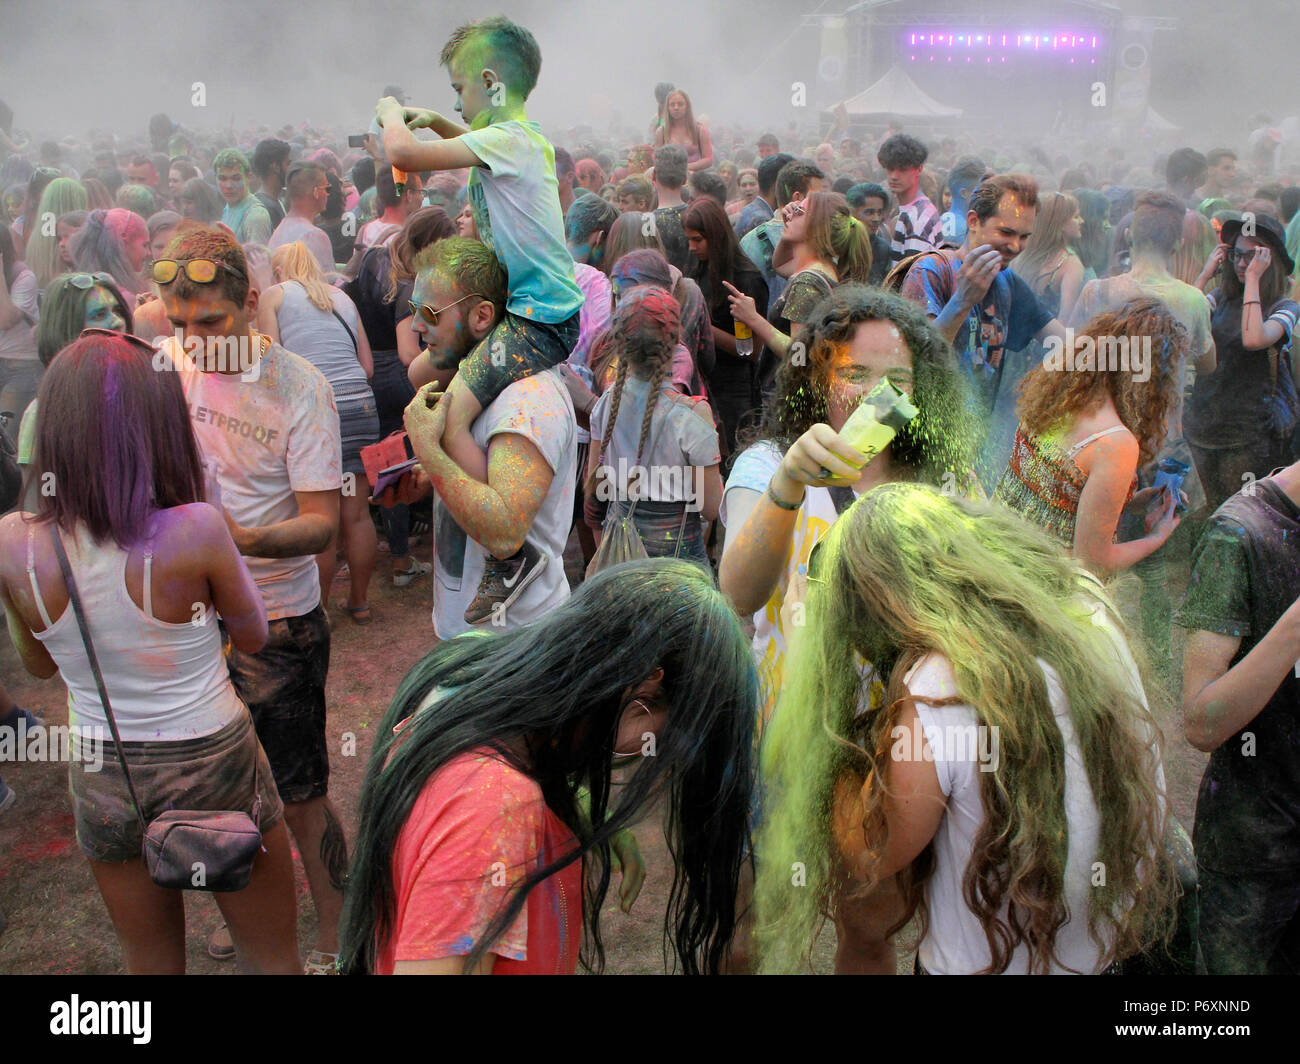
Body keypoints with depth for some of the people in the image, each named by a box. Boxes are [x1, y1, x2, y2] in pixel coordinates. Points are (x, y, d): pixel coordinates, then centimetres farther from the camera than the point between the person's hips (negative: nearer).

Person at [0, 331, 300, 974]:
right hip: (214, 765, -3)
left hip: (99, 778, 4)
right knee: (272, 958, 19)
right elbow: (253, 637, -6)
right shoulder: (195, 529, -25)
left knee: (149, 963, 26)